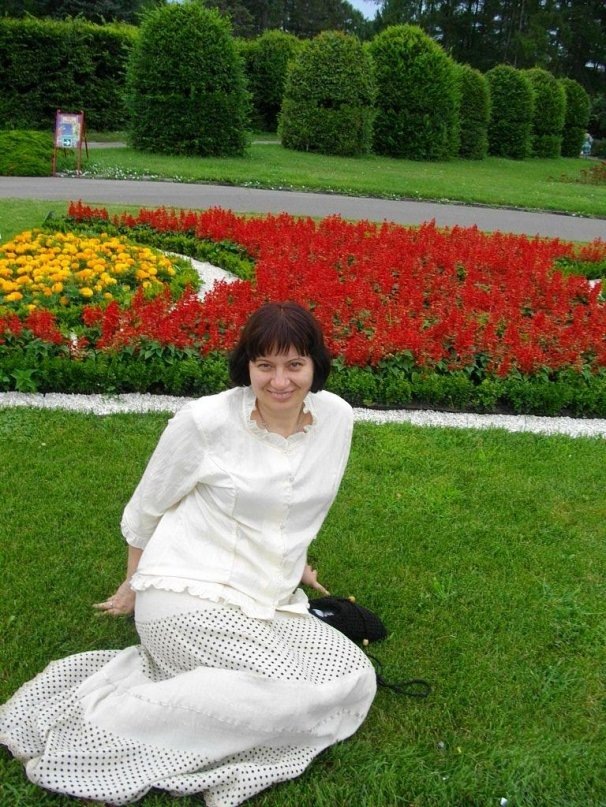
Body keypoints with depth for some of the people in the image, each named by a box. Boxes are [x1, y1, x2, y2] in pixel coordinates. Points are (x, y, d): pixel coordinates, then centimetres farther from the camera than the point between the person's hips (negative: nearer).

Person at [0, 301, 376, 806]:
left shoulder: (337, 418, 0)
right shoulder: (205, 421, -12)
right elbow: (146, 509, 3)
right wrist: (135, 584, 16)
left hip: (268, 604, 7)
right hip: (187, 596, -6)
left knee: (356, 680, -13)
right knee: (295, 693, -24)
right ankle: (108, 717, -12)